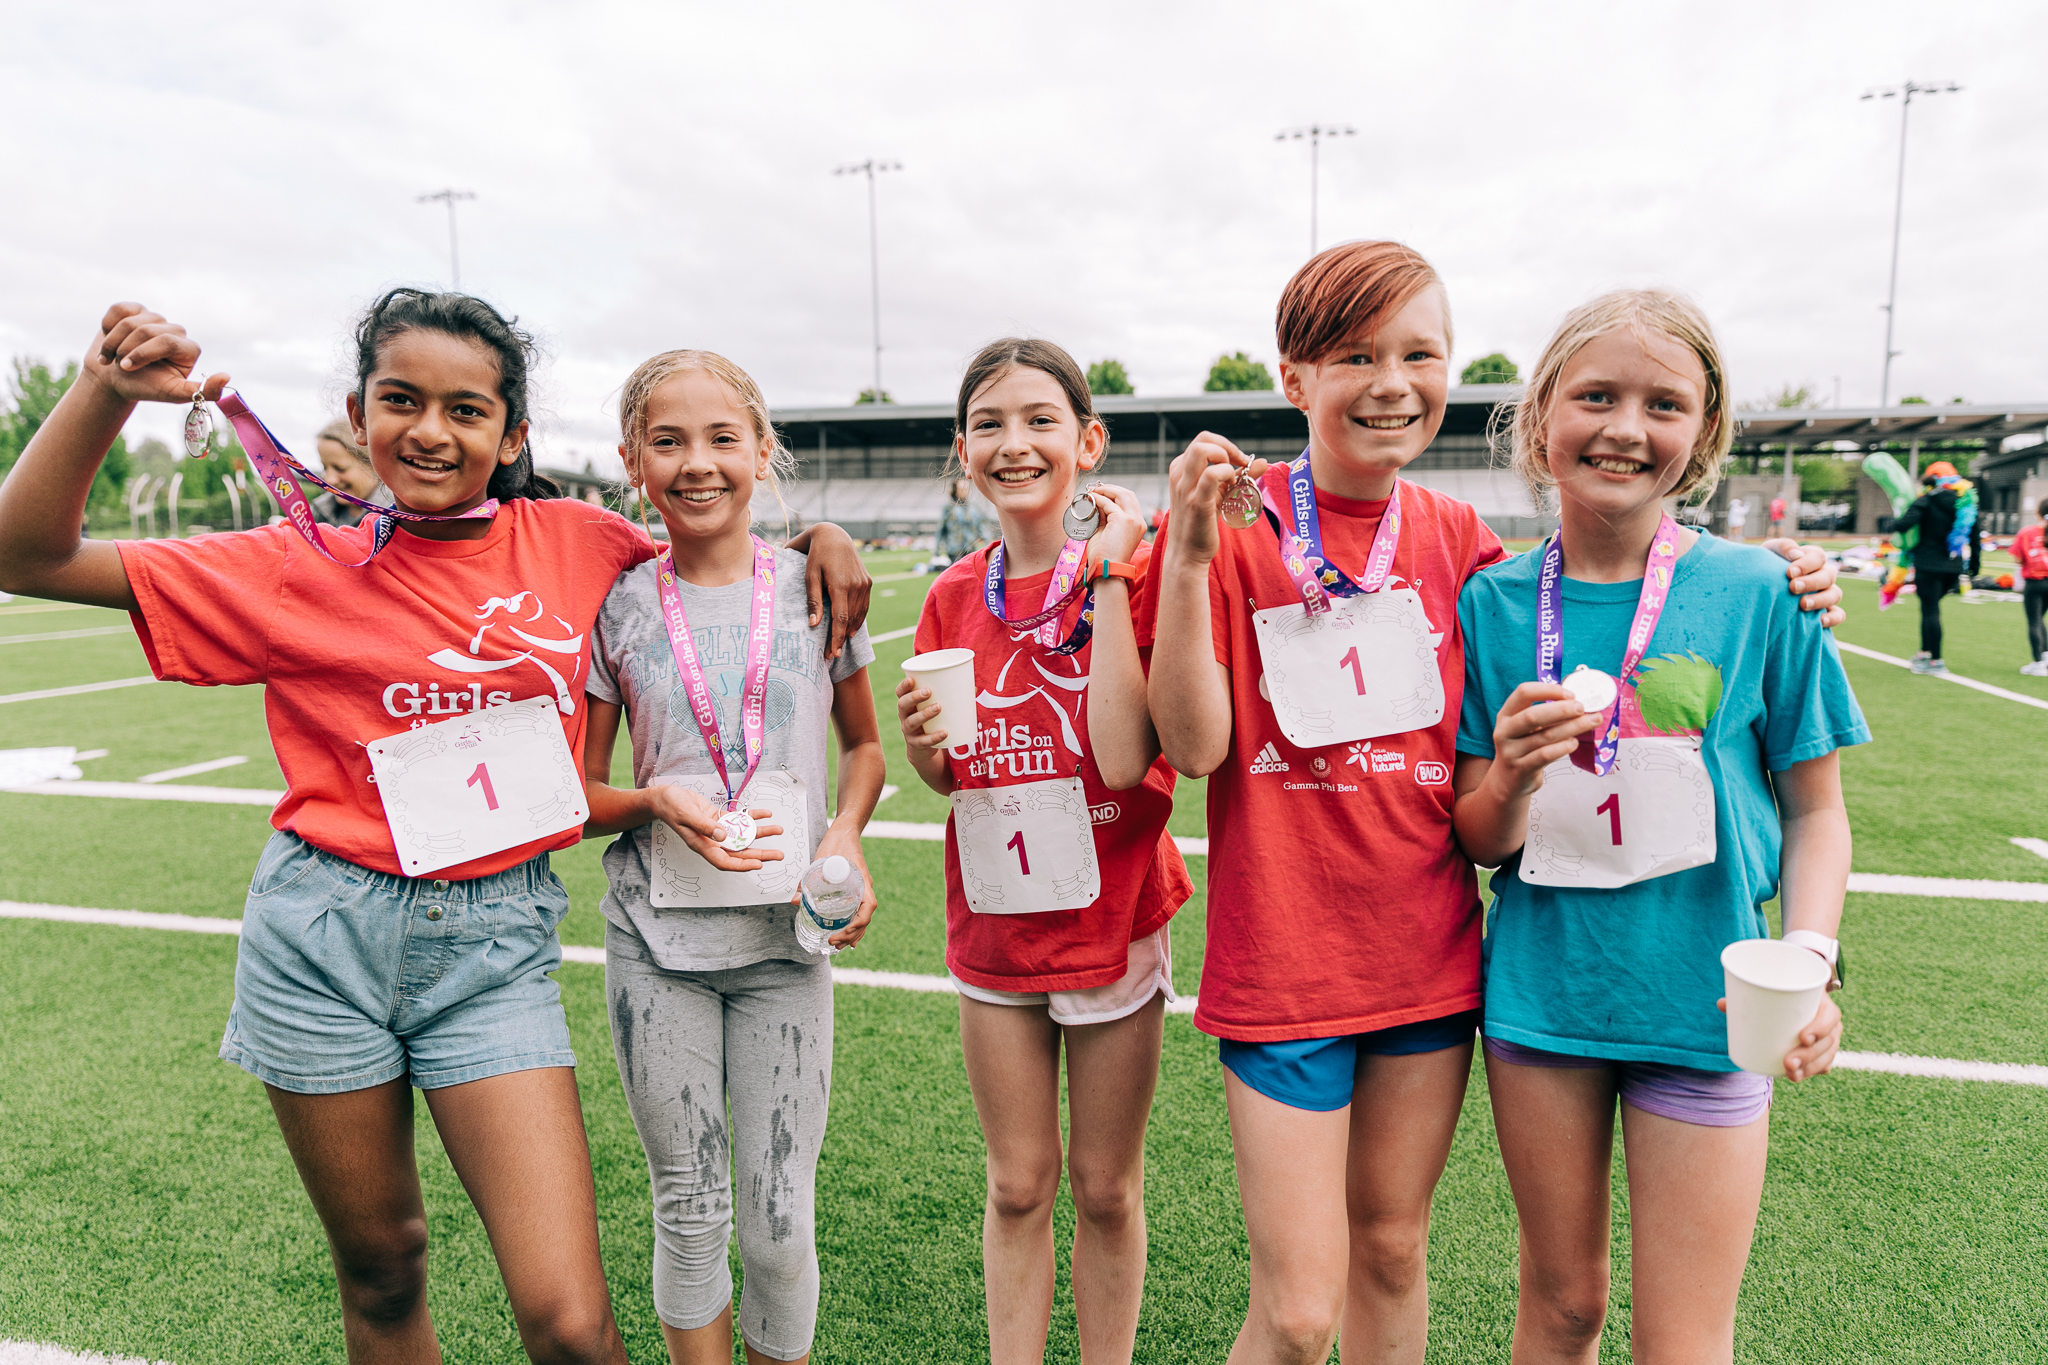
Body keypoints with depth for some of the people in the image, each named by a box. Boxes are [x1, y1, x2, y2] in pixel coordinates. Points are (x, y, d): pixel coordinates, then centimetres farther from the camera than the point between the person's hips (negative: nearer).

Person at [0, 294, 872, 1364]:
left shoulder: (575, 543, 0)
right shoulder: (309, 568, -2)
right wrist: (105, 393, -13)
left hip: (496, 944, 0)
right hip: (323, 938, 1)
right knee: (380, 1272, 19)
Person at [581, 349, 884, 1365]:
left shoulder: (815, 587, -2)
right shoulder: (617, 608, -3)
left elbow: (864, 744, 10)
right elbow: (581, 794, 3)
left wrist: (845, 834, -9)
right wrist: (658, 802, -17)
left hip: (784, 937, 0)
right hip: (656, 938, 0)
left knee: (781, 1217, 8)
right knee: (688, 1209, 13)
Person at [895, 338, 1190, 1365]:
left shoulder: (1128, 575, -11)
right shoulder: (954, 598, 1)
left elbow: (1125, 758, -25)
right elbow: (948, 777, 8)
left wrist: (1105, 576, -22)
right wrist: (922, 739, -15)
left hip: (1111, 921, -3)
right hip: (994, 926, 3)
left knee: (1107, 1188, 15)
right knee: (1017, 1185, 16)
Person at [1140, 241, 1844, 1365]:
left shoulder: (1458, 540, 3)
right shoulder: (1231, 522, -9)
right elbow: (1193, 746, -15)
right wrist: (1189, 552, -25)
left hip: (1430, 960, 4)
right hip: (1282, 967, -4)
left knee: (1392, 1247, 20)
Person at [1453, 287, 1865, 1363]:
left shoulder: (1758, 594, -7)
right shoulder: (1494, 602, -4)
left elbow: (1814, 810, 2)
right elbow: (1479, 841, -2)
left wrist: (1808, 961, -13)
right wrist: (1512, 780, -23)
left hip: (1703, 1006, -1)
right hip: (1539, 995, 1)